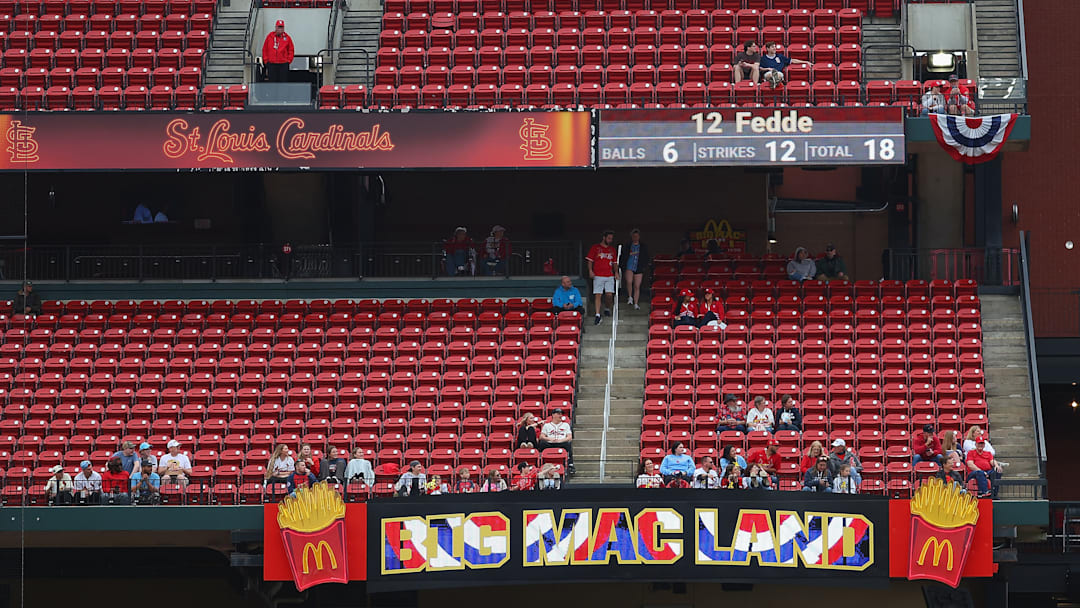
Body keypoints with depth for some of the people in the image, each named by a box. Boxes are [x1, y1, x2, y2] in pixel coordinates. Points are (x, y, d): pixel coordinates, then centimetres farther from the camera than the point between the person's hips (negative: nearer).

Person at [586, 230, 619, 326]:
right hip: (598, 276, -3)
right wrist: (590, 270, -10)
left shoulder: (612, 249, 14)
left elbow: (615, 262, 20)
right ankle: (597, 315, -8)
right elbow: (589, 260, 2)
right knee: (598, 295, -7)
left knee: (609, 294, -3)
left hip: (610, 276, 3)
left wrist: (616, 272, 7)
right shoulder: (595, 248, 3)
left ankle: (607, 309, 25)